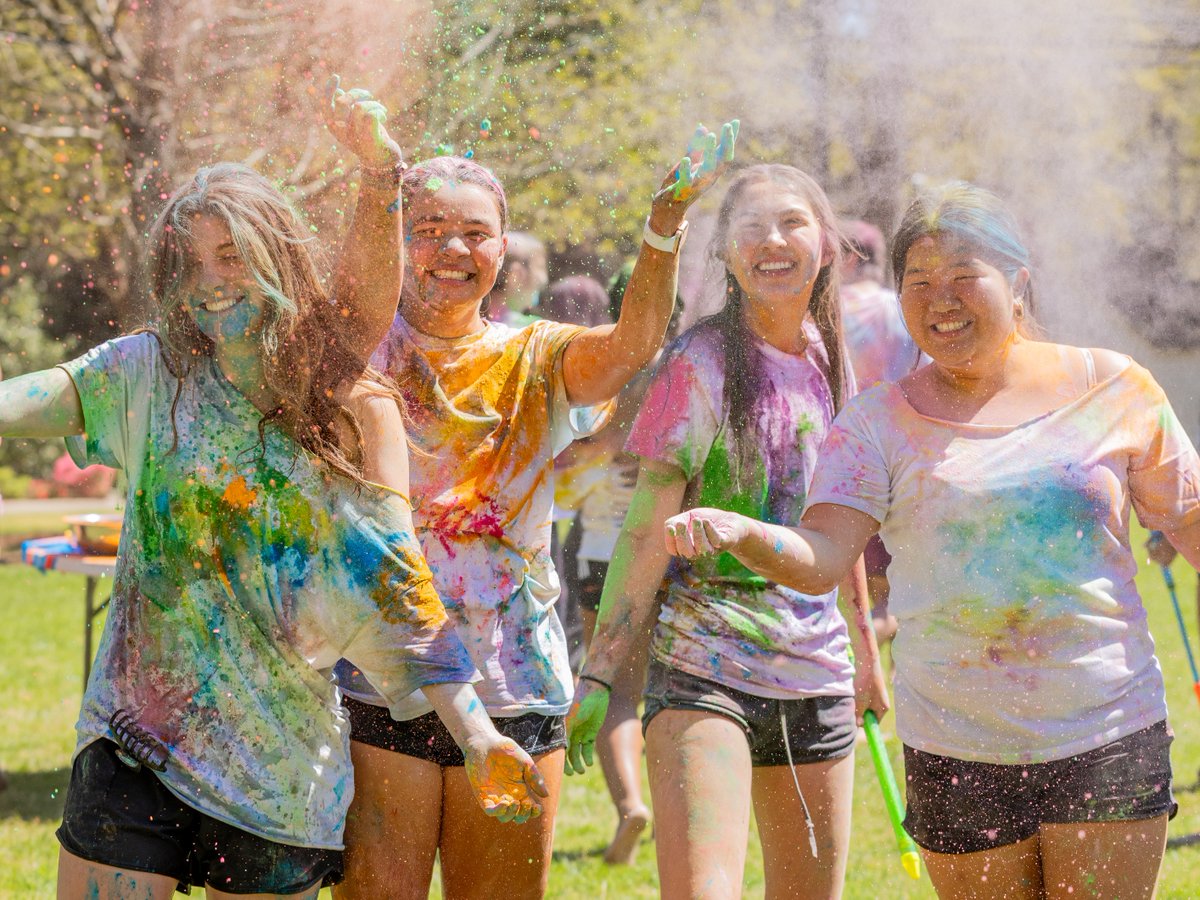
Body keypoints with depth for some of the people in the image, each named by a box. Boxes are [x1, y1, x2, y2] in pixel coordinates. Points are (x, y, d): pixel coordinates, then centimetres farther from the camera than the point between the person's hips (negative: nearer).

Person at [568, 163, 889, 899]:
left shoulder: (832, 366, 11)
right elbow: (649, 527, -8)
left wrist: (867, 654, 26)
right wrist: (601, 672, -13)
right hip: (705, 671, -6)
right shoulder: (704, 363, -6)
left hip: (818, 677, 6)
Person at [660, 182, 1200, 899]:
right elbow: (820, 557, -12)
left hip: (1108, 739, 0)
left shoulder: (1112, 389, 2)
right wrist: (736, 532, -31)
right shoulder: (880, 424, 1)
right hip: (957, 753, 1)